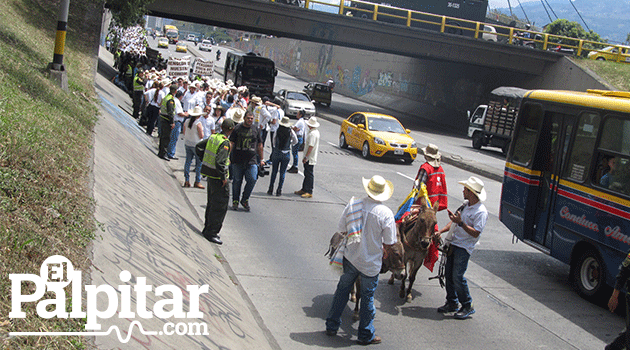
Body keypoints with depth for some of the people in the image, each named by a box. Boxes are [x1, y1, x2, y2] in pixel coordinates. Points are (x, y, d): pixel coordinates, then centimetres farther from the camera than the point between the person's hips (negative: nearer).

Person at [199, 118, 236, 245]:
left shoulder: (212, 137, 5)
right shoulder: (225, 143, -20)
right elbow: (219, 161, -29)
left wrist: (206, 161, 24)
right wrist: (223, 177, -19)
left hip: (209, 174, 9)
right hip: (217, 176, -9)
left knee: (212, 202, 21)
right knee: (220, 205, -1)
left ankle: (208, 228, 31)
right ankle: (211, 232, 1)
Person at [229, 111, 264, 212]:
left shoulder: (256, 130, 10)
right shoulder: (237, 129, 3)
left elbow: (259, 146, 16)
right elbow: (231, 143, 2)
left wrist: (261, 159, 15)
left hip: (252, 160, 1)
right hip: (237, 160, -1)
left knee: (252, 180, -10)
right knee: (237, 181, 5)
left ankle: (245, 199, 8)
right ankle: (235, 201, 19)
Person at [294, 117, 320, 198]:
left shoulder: (312, 133, -21)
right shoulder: (316, 132, 12)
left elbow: (311, 146, -24)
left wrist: (306, 157, -22)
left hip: (310, 159, -10)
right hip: (308, 158, 10)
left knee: (309, 175, -5)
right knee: (307, 174, 15)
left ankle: (309, 192, 0)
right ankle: (304, 190, 23)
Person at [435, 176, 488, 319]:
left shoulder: (481, 212, -16)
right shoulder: (465, 205, 11)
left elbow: (476, 233, -21)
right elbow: (455, 221, 19)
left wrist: (460, 223, -28)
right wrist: (441, 231, 7)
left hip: (464, 248, -8)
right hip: (453, 244, 8)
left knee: (457, 277, -9)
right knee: (448, 274, 10)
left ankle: (467, 306, 5)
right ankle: (452, 303, 22)